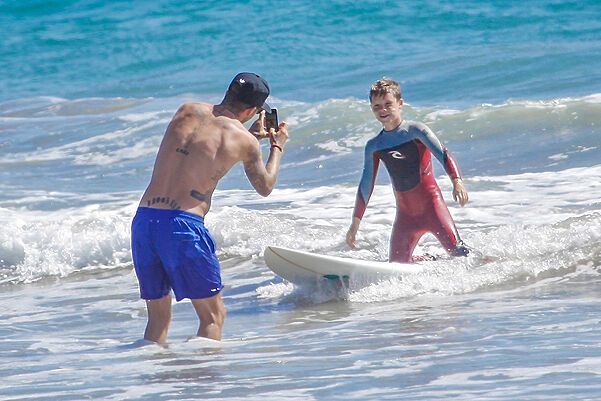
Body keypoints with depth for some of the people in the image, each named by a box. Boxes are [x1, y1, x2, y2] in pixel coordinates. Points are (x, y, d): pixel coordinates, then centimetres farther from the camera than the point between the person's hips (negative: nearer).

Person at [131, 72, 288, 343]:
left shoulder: (187, 111, 13)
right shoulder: (244, 141, 1)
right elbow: (265, 187, 18)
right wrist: (278, 146, 34)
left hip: (143, 220, 5)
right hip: (183, 224, -5)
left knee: (158, 317, 17)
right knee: (213, 315, 7)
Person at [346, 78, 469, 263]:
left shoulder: (415, 130, -4)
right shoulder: (374, 147, 10)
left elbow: (443, 154, -16)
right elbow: (365, 187, 17)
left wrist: (457, 181, -34)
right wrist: (355, 223, 16)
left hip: (430, 205, -5)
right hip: (405, 214, 5)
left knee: (457, 250, -22)